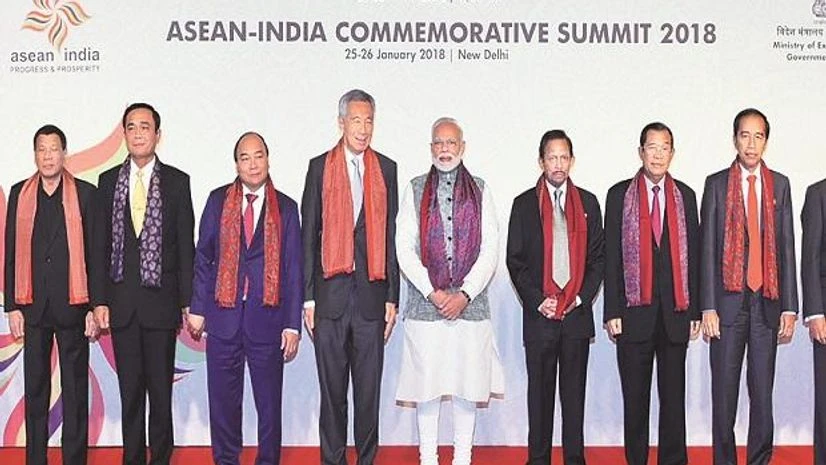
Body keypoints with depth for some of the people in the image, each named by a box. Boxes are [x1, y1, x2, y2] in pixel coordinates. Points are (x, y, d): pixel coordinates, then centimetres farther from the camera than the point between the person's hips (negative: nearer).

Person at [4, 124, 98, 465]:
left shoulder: (85, 194, 0)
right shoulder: (20, 193, 7)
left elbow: (95, 253, -1)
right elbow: (12, 254, 7)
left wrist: (95, 307, -5)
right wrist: (12, 307, 2)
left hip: (72, 305, -2)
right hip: (32, 305, 2)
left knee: (75, 389, 3)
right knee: (35, 388, 9)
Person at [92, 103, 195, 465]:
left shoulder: (177, 181, 2)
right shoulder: (108, 181, 8)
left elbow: (186, 245, 1)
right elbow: (101, 244, 7)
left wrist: (188, 301, -3)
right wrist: (99, 300, 1)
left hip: (160, 299, -2)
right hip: (121, 302, 2)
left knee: (161, 388, 3)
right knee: (129, 388, 8)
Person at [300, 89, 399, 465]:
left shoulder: (386, 169, 8)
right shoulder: (320, 167, 5)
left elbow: (392, 236, 7)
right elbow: (308, 235, 4)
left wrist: (392, 297, 3)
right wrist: (308, 297, -1)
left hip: (371, 293, 1)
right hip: (331, 293, -1)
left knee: (369, 388, 6)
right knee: (332, 388, 6)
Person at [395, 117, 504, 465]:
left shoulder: (480, 190, 8)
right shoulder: (415, 189, 7)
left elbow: (490, 249, 2)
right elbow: (404, 248, 1)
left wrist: (465, 293, -8)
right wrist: (433, 292, -8)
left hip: (470, 303, 0)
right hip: (425, 303, 0)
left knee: (468, 385, 3)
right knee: (427, 385, 1)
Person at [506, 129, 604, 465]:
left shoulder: (588, 203, 9)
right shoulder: (524, 204, 4)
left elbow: (598, 257, 9)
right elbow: (515, 261, 2)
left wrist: (582, 297, -3)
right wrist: (537, 301, -7)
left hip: (578, 312, 1)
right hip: (539, 314, -1)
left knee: (574, 390, 6)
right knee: (539, 390, 5)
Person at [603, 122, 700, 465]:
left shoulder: (685, 196, 10)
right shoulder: (620, 195, 4)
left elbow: (693, 254, 9)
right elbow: (611, 257, 0)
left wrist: (695, 310, 4)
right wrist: (612, 312, -6)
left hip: (676, 310, 2)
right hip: (634, 312, -2)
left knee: (674, 395, 6)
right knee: (635, 397, 4)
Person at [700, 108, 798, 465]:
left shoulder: (779, 185, 10)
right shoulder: (717, 184, 4)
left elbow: (787, 247, 7)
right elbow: (707, 248, 0)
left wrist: (789, 308, 2)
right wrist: (708, 307, -7)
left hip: (767, 302, 2)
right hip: (729, 302, -2)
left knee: (763, 392, 5)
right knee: (724, 393, 3)